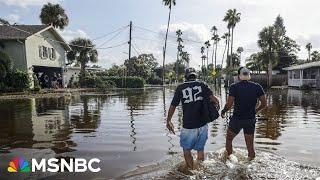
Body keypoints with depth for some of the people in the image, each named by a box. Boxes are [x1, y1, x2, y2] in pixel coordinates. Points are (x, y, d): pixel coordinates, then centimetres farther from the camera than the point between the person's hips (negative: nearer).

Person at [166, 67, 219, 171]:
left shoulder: (180, 88, -3)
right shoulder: (202, 85, 0)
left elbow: (173, 106, -1)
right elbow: (214, 100, -11)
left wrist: (168, 121, 10)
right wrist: (216, 104, 12)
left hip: (188, 126, -2)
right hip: (202, 125, 3)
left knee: (187, 149, 18)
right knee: (200, 149, 21)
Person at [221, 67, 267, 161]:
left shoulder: (234, 87, -13)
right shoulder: (257, 87, -2)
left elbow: (229, 104, -18)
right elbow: (264, 104, 0)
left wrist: (223, 112, 1)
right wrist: (255, 111, 17)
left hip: (237, 119, -3)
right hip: (251, 120, 3)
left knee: (229, 139, 20)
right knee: (250, 145, 15)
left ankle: (227, 157, 26)